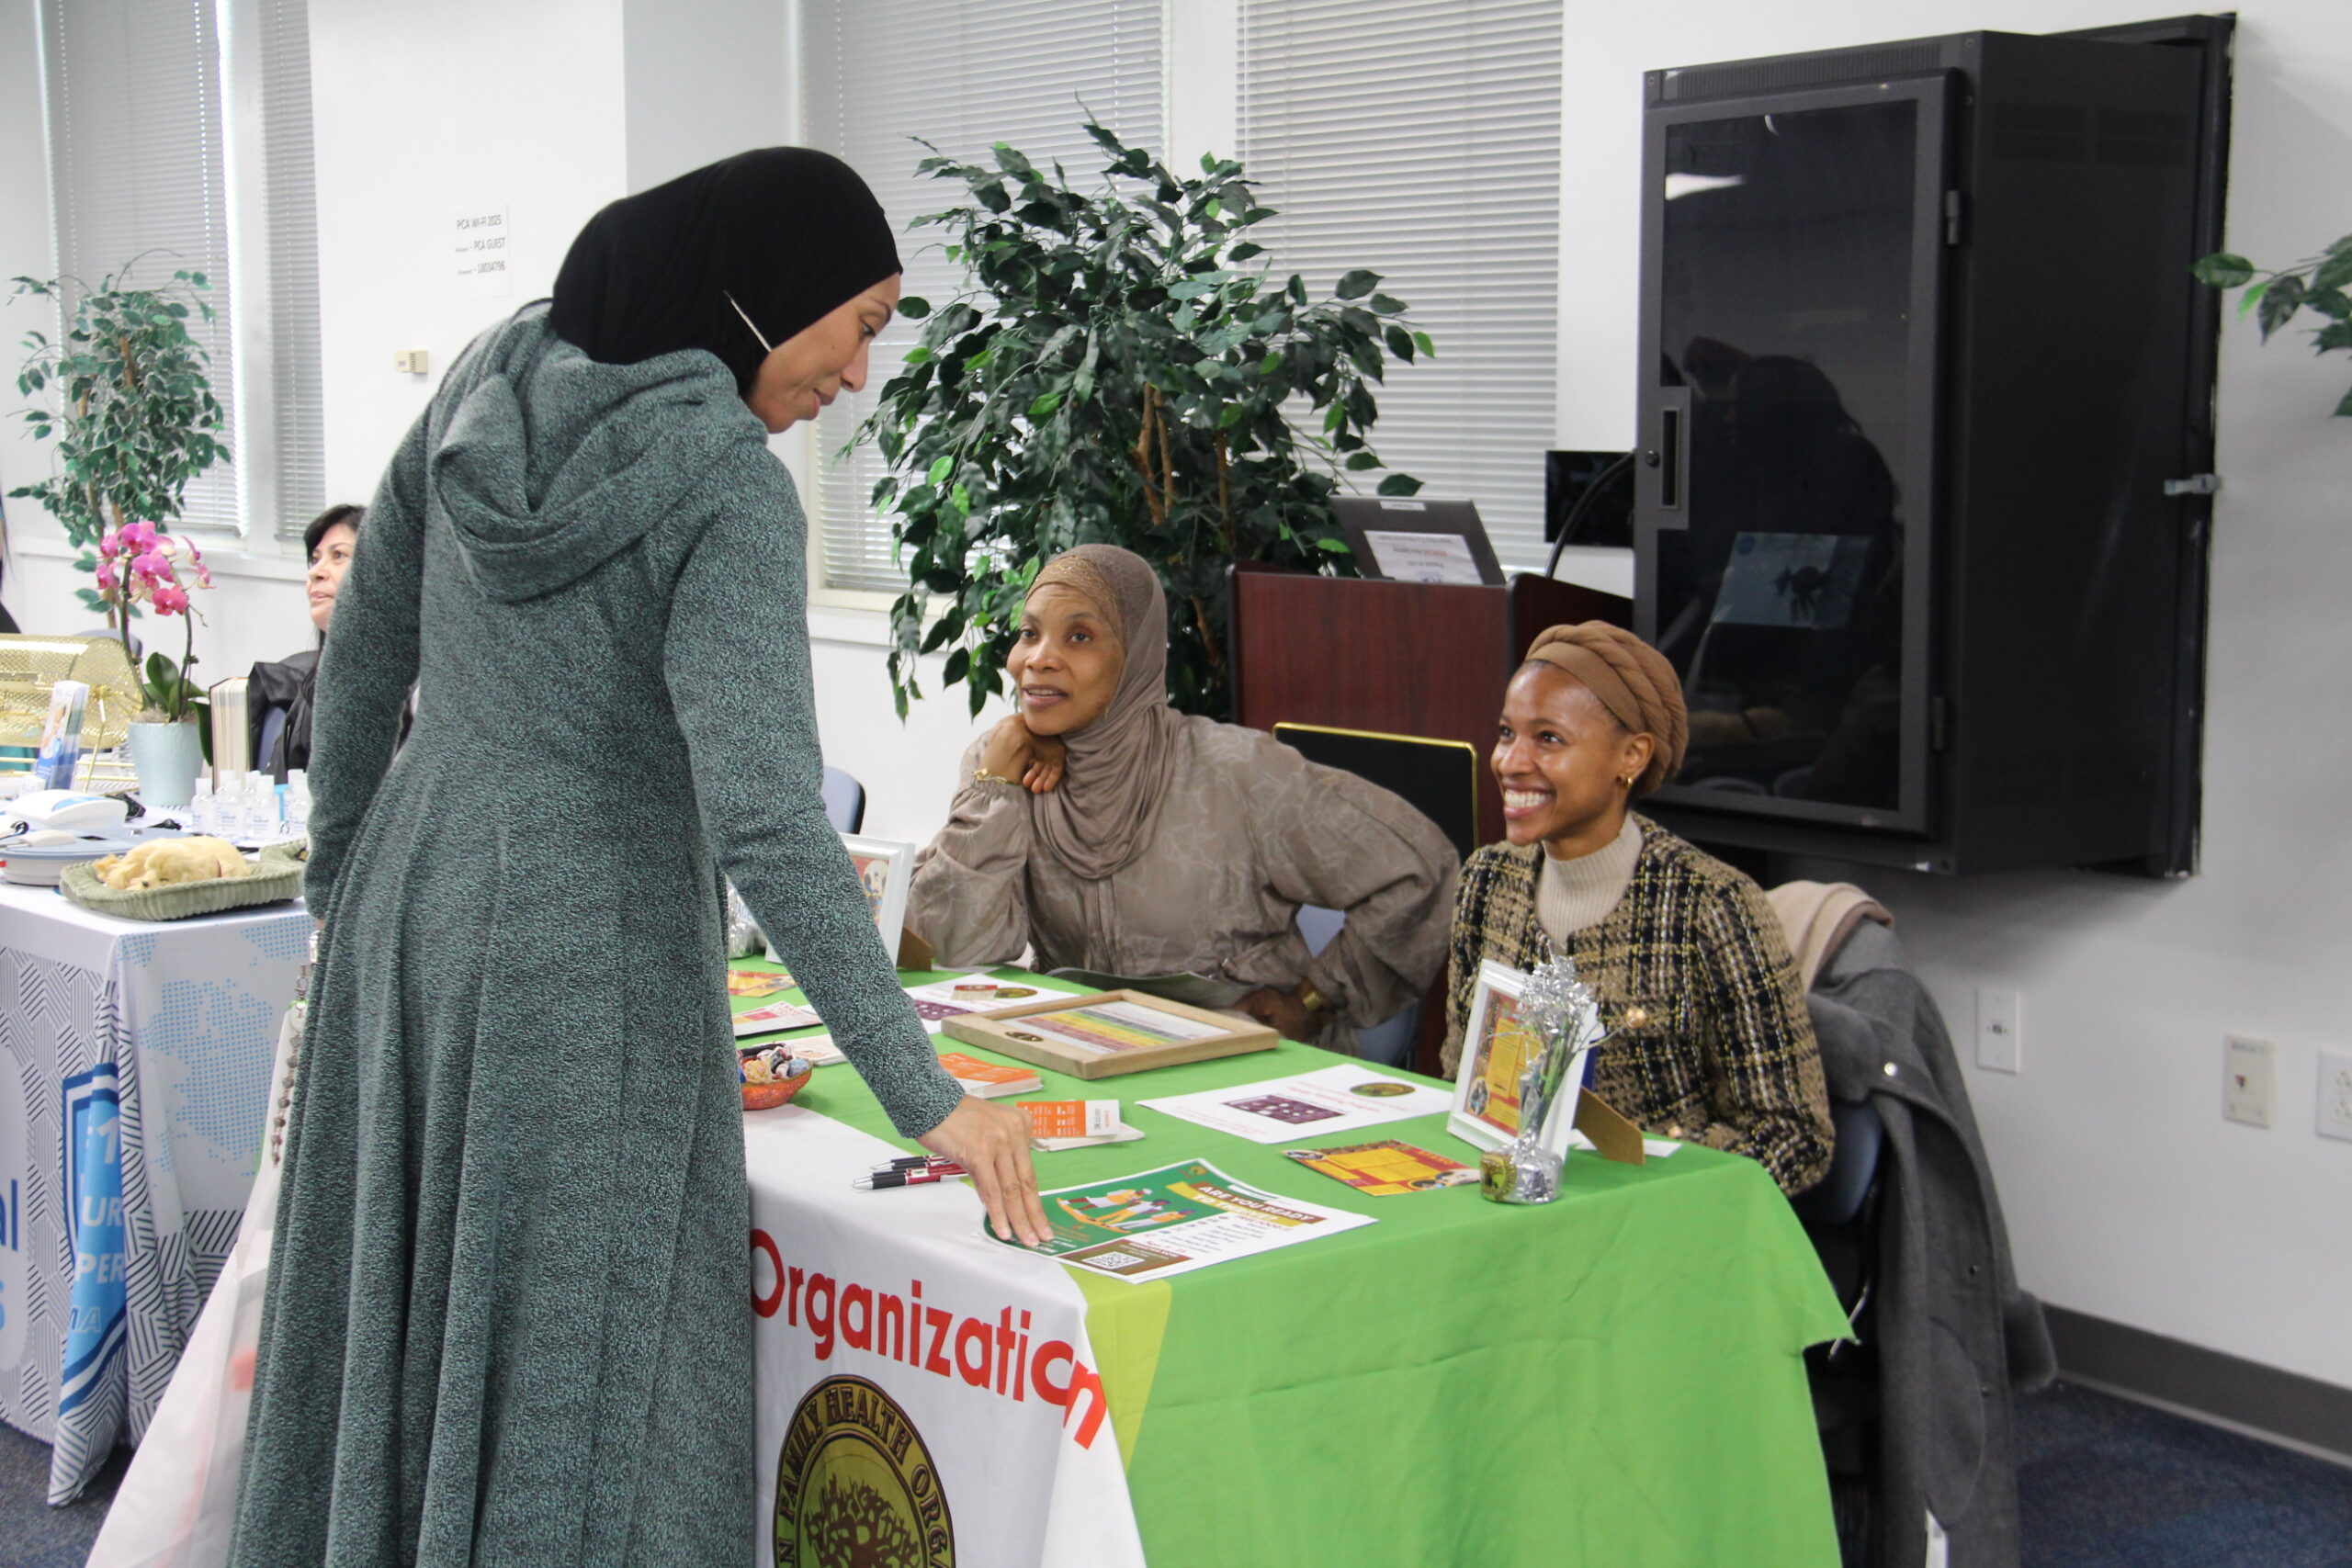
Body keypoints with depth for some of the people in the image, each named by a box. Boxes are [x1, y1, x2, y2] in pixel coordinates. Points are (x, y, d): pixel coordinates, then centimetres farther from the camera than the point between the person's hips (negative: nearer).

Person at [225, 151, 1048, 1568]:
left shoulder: (484, 388, 5)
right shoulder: (728, 485, -16)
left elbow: (360, 664, 12)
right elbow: (763, 819, -23)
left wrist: (342, 889, 24)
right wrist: (926, 1095, -21)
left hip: (409, 896, 7)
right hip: (587, 947, -7)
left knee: (392, 1320, 18)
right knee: (566, 1367, 2)